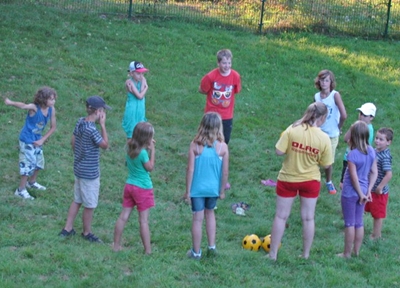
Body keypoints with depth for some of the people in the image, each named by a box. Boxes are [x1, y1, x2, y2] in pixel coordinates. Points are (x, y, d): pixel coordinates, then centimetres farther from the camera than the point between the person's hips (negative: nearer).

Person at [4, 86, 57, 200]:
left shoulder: (51, 109, -10)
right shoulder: (34, 107, -27)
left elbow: (53, 127, 1)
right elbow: (23, 106, -48)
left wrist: (42, 140, -6)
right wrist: (11, 103, -65)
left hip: (37, 140, 7)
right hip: (27, 141, -7)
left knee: (39, 162, 20)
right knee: (28, 164, -4)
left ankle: (32, 182, 45)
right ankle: (21, 190, 11)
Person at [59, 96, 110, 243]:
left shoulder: (80, 122, -2)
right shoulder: (91, 130, -28)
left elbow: (73, 141, 11)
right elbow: (105, 145, -15)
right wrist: (103, 125, -16)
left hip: (79, 169, 9)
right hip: (90, 173, -9)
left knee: (77, 200, 21)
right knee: (89, 205, 9)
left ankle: (67, 229, 28)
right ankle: (87, 233, 25)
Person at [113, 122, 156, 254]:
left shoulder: (130, 148, -2)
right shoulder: (142, 152, -23)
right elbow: (150, 167, -10)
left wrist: (147, 148, 3)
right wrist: (152, 150, -10)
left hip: (130, 185, 7)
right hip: (143, 189, -7)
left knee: (123, 217, 12)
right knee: (144, 220, 1)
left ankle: (116, 245, 19)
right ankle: (148, 251, 9)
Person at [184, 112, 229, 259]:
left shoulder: (195, 145, -14)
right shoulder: (223, 147, -12)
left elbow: (190, 170, -12)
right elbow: (225, 172, -7)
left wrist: (187, 190, -3)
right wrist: (222, 190, 6)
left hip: (197, 188, -2)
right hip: (213, 188, 2)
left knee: (197, 219, 9)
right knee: (210, 213, 26)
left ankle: (196, 252, 20)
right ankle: (212, 246, 28)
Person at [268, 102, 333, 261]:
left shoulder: (293, 130, -17)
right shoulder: (324, 138, -15)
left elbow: (279, 151, -16)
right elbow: (326, 164, -8)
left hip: (288, 179, 0)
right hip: (311, 181, 0)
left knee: (281, 216, 12)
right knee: (308, 218, 15)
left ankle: (273, 254, 18)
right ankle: (306, 254, 24)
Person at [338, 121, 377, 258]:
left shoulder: (352, 154, -23)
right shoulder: (371, 151, -3)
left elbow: (354, 177, -20)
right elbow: (374, 172, 1)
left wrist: (361, 194, -10)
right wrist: (368, 191, 3)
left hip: (350, 193, -6)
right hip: (362, 192, 6)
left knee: (350, 223, 5)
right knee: (359, 223, 16)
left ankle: (347, 253, 14)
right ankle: (356, 251, 26)